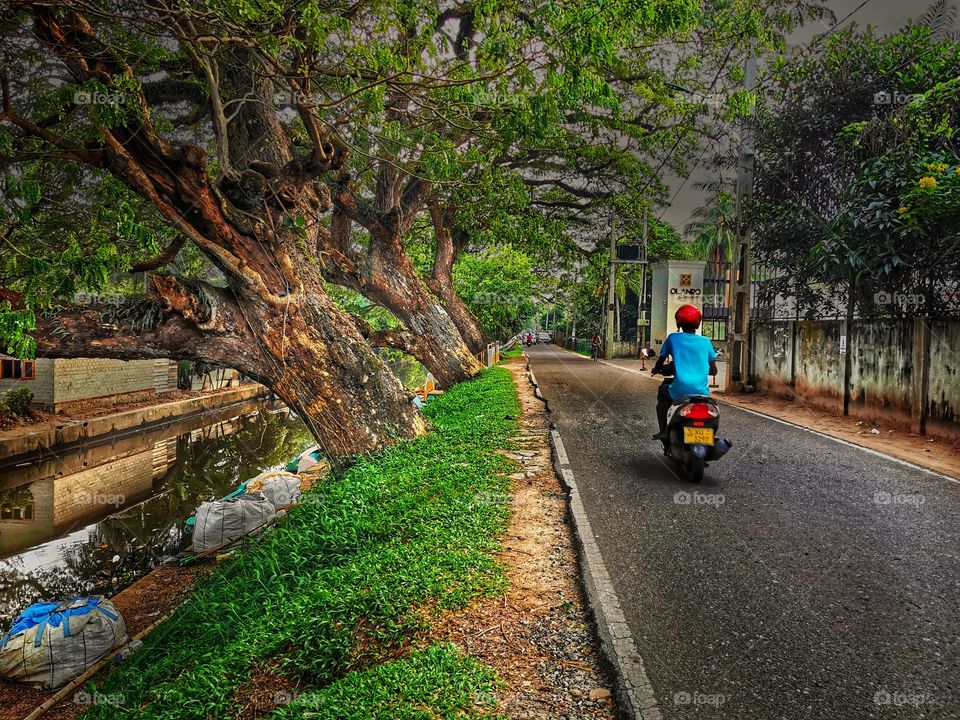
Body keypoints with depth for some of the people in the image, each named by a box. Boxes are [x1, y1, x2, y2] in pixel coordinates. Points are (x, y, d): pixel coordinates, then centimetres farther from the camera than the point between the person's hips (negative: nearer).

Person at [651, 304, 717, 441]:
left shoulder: (673, 338, 2)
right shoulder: (705, 341, 7)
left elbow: (660, 362, 9)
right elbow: (713, 371, 12)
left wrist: (655, 370, 32)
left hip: (680, 390, -2)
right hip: (701, 391, 2)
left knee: (662, 391, 31)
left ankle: (663, 431, 19)